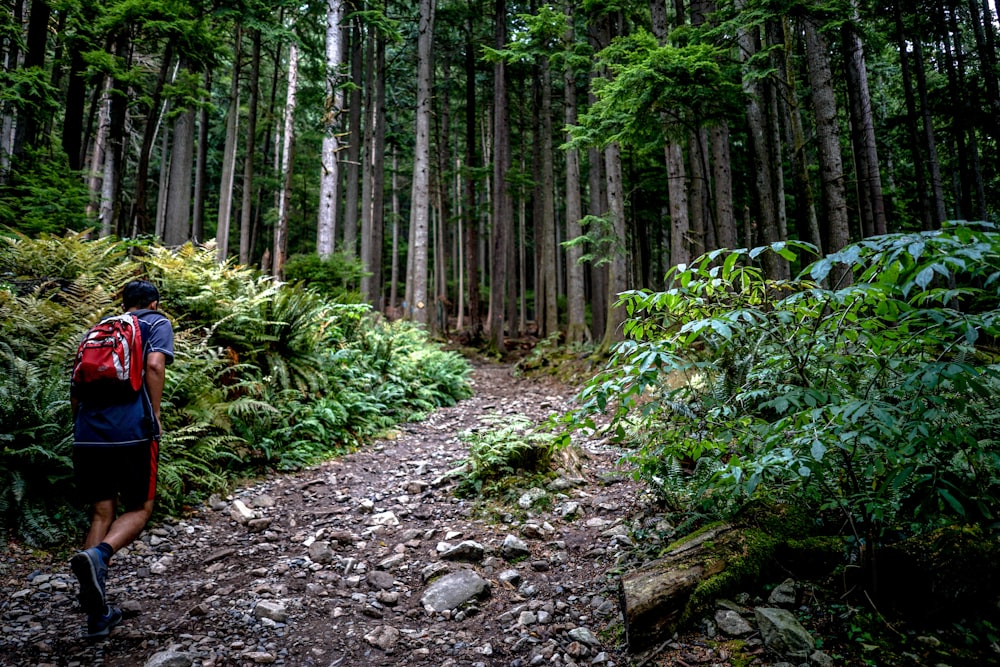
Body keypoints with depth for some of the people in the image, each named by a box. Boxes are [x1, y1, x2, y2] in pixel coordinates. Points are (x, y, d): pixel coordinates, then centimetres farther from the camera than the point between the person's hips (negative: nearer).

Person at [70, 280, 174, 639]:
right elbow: (154, 365, -11)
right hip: (131, 433, -5)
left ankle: (97, 615, 10)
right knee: (138, 510, 10)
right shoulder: (157, 323, 8)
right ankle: (97, 556, -21)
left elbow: (76, 389, 21)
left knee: (101, 513, 12)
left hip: (87, 434, 5)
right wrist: (154, 417, -5)